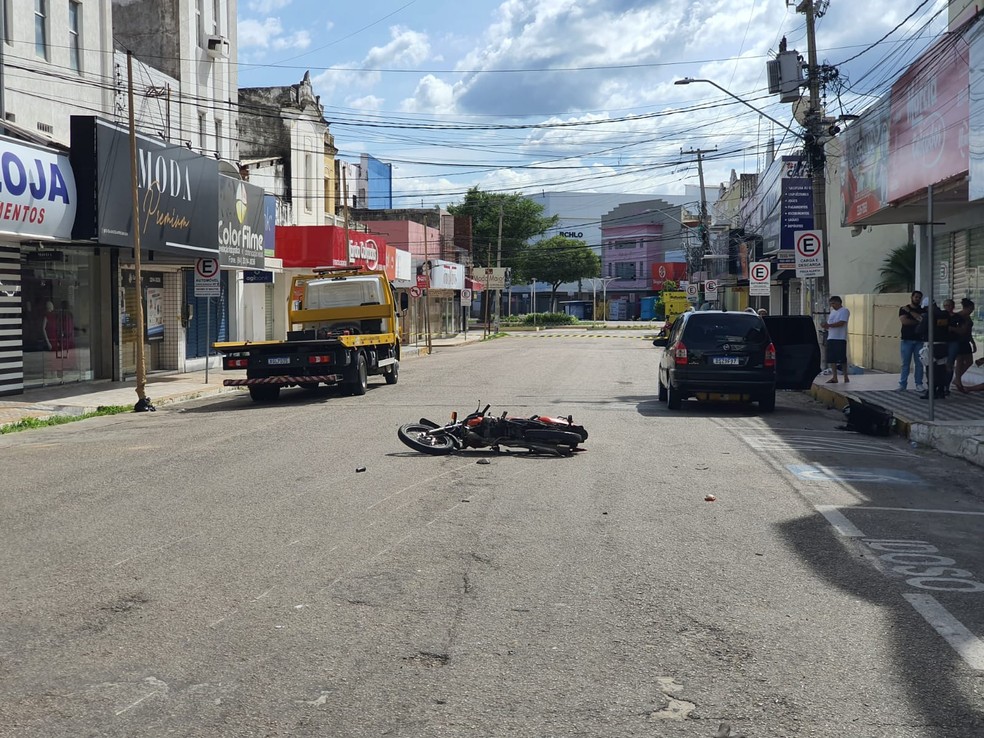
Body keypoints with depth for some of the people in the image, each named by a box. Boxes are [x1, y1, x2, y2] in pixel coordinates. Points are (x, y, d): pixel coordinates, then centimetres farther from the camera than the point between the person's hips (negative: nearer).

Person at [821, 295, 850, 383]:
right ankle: (834, 377, 8)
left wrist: (828, 325, -18)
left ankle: (845, 377, 3)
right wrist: (825, 325, -3)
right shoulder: (832, 312, 20)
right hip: (831, 338, 7)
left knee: (842, 359, -5)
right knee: (831, 359, 4)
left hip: (840, 339, -7)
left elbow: (841, 323, -17)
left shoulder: (844, 311, -4)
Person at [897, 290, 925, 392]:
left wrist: (910, 311, -7)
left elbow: (923, 319, -9)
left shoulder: (923, 310, 11)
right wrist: (917, 322, -4)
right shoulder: (903, 309, 7)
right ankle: (902, 384, 0)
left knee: (919, 363, -1)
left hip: (919, 340, 2)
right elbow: (904, 321, -9)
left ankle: (919, 384, 2)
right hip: (906, 340, -2)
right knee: (905, 363, -2)